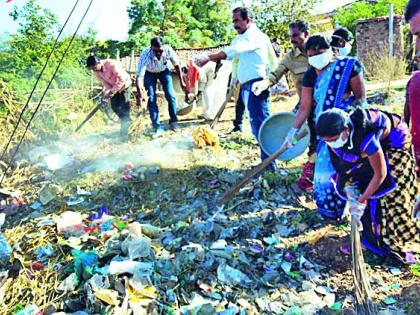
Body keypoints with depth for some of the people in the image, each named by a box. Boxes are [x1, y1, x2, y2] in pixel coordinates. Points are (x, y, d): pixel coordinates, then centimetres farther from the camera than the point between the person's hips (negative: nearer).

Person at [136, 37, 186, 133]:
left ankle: (173, 121, 8)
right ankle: (157, 126, -2)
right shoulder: (145, 56, -39)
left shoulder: (168, 50, -32)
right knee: (151, 98, -10)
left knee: (170, 95, -8)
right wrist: (140, 94, -56)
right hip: (149, 73, -1)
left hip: (164, 71, 2)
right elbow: (139, 76, -43)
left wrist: (182, 82, -8)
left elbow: (176, 65, -13)